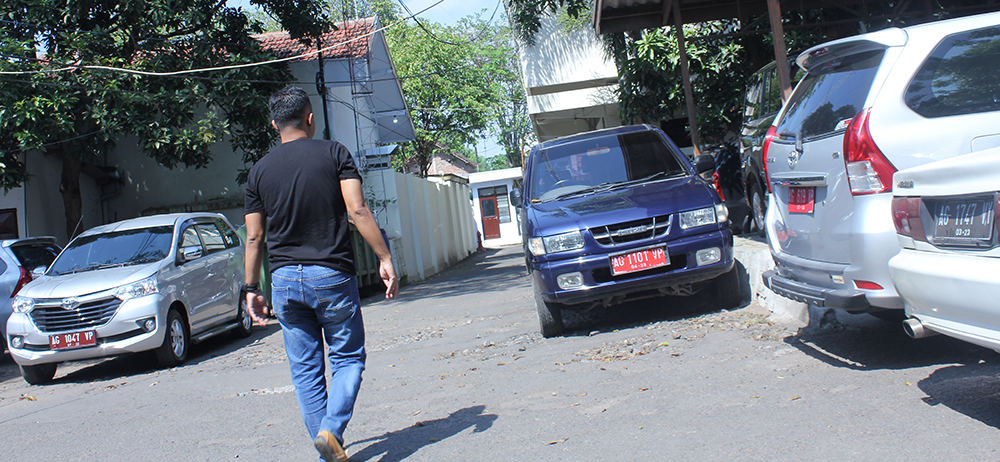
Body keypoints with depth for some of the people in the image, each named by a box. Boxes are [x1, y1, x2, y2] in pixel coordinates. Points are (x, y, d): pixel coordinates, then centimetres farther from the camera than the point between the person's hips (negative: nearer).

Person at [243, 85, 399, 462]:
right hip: (332, 275, -3)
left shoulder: (260, 171, 7)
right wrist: (385, 258, -8)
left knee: (305, 368, 11)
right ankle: (332, 429, -10)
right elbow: (358, 211, -11)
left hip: (285, 279, 3)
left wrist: (252, 288, 13)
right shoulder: (333, 153, -2)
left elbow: (254, 237, 6)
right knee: (348, 357, 9)